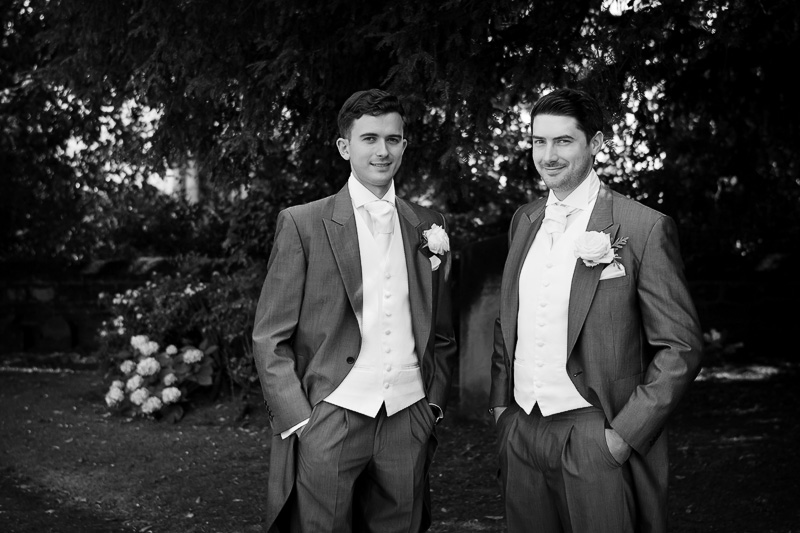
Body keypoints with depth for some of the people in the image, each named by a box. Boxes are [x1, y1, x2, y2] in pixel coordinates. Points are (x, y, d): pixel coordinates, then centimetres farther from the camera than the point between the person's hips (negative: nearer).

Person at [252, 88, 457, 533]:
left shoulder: (429, 226, 10)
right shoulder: (303, 224, -1)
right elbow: (270, 338, -2)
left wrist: (435, 403, 8)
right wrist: (298, 421, -8)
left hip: (407, 424, 3)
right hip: (328, 421, -3)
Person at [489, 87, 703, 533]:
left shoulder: (645, 228, -9)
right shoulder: (525, 220, 10)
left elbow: (681, 348, -10)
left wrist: (623, 434, -13)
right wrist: (500, 404, 11)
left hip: (596, 441, -5)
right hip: (521, 432, 5)